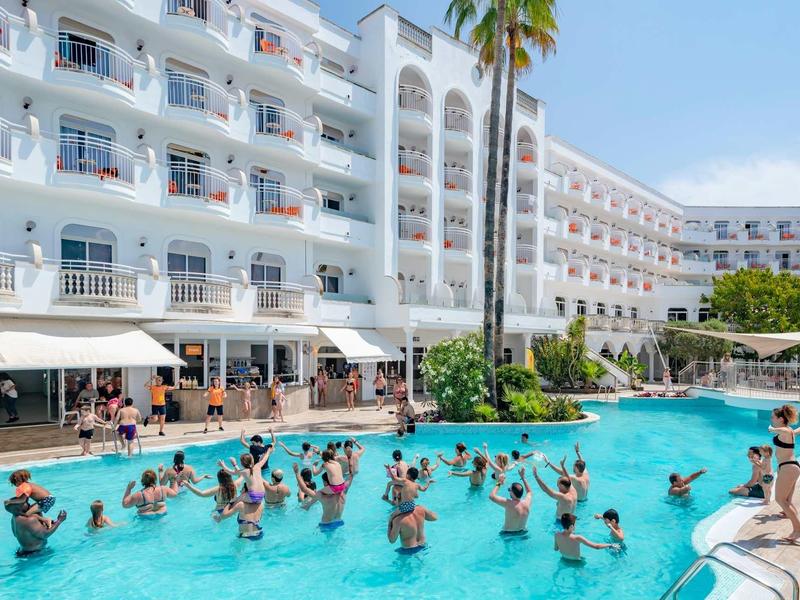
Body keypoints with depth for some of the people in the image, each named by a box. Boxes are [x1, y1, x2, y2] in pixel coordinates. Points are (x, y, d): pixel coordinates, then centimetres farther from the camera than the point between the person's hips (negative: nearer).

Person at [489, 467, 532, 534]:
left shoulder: (509, 504, -30)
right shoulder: (527, 503, -15)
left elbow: (491, 496, -26)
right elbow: (530, 492, 9)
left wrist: (498, 483, -16)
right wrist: (523, 477, 9)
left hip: (508, 534, -4)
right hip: (522, 532, 4)